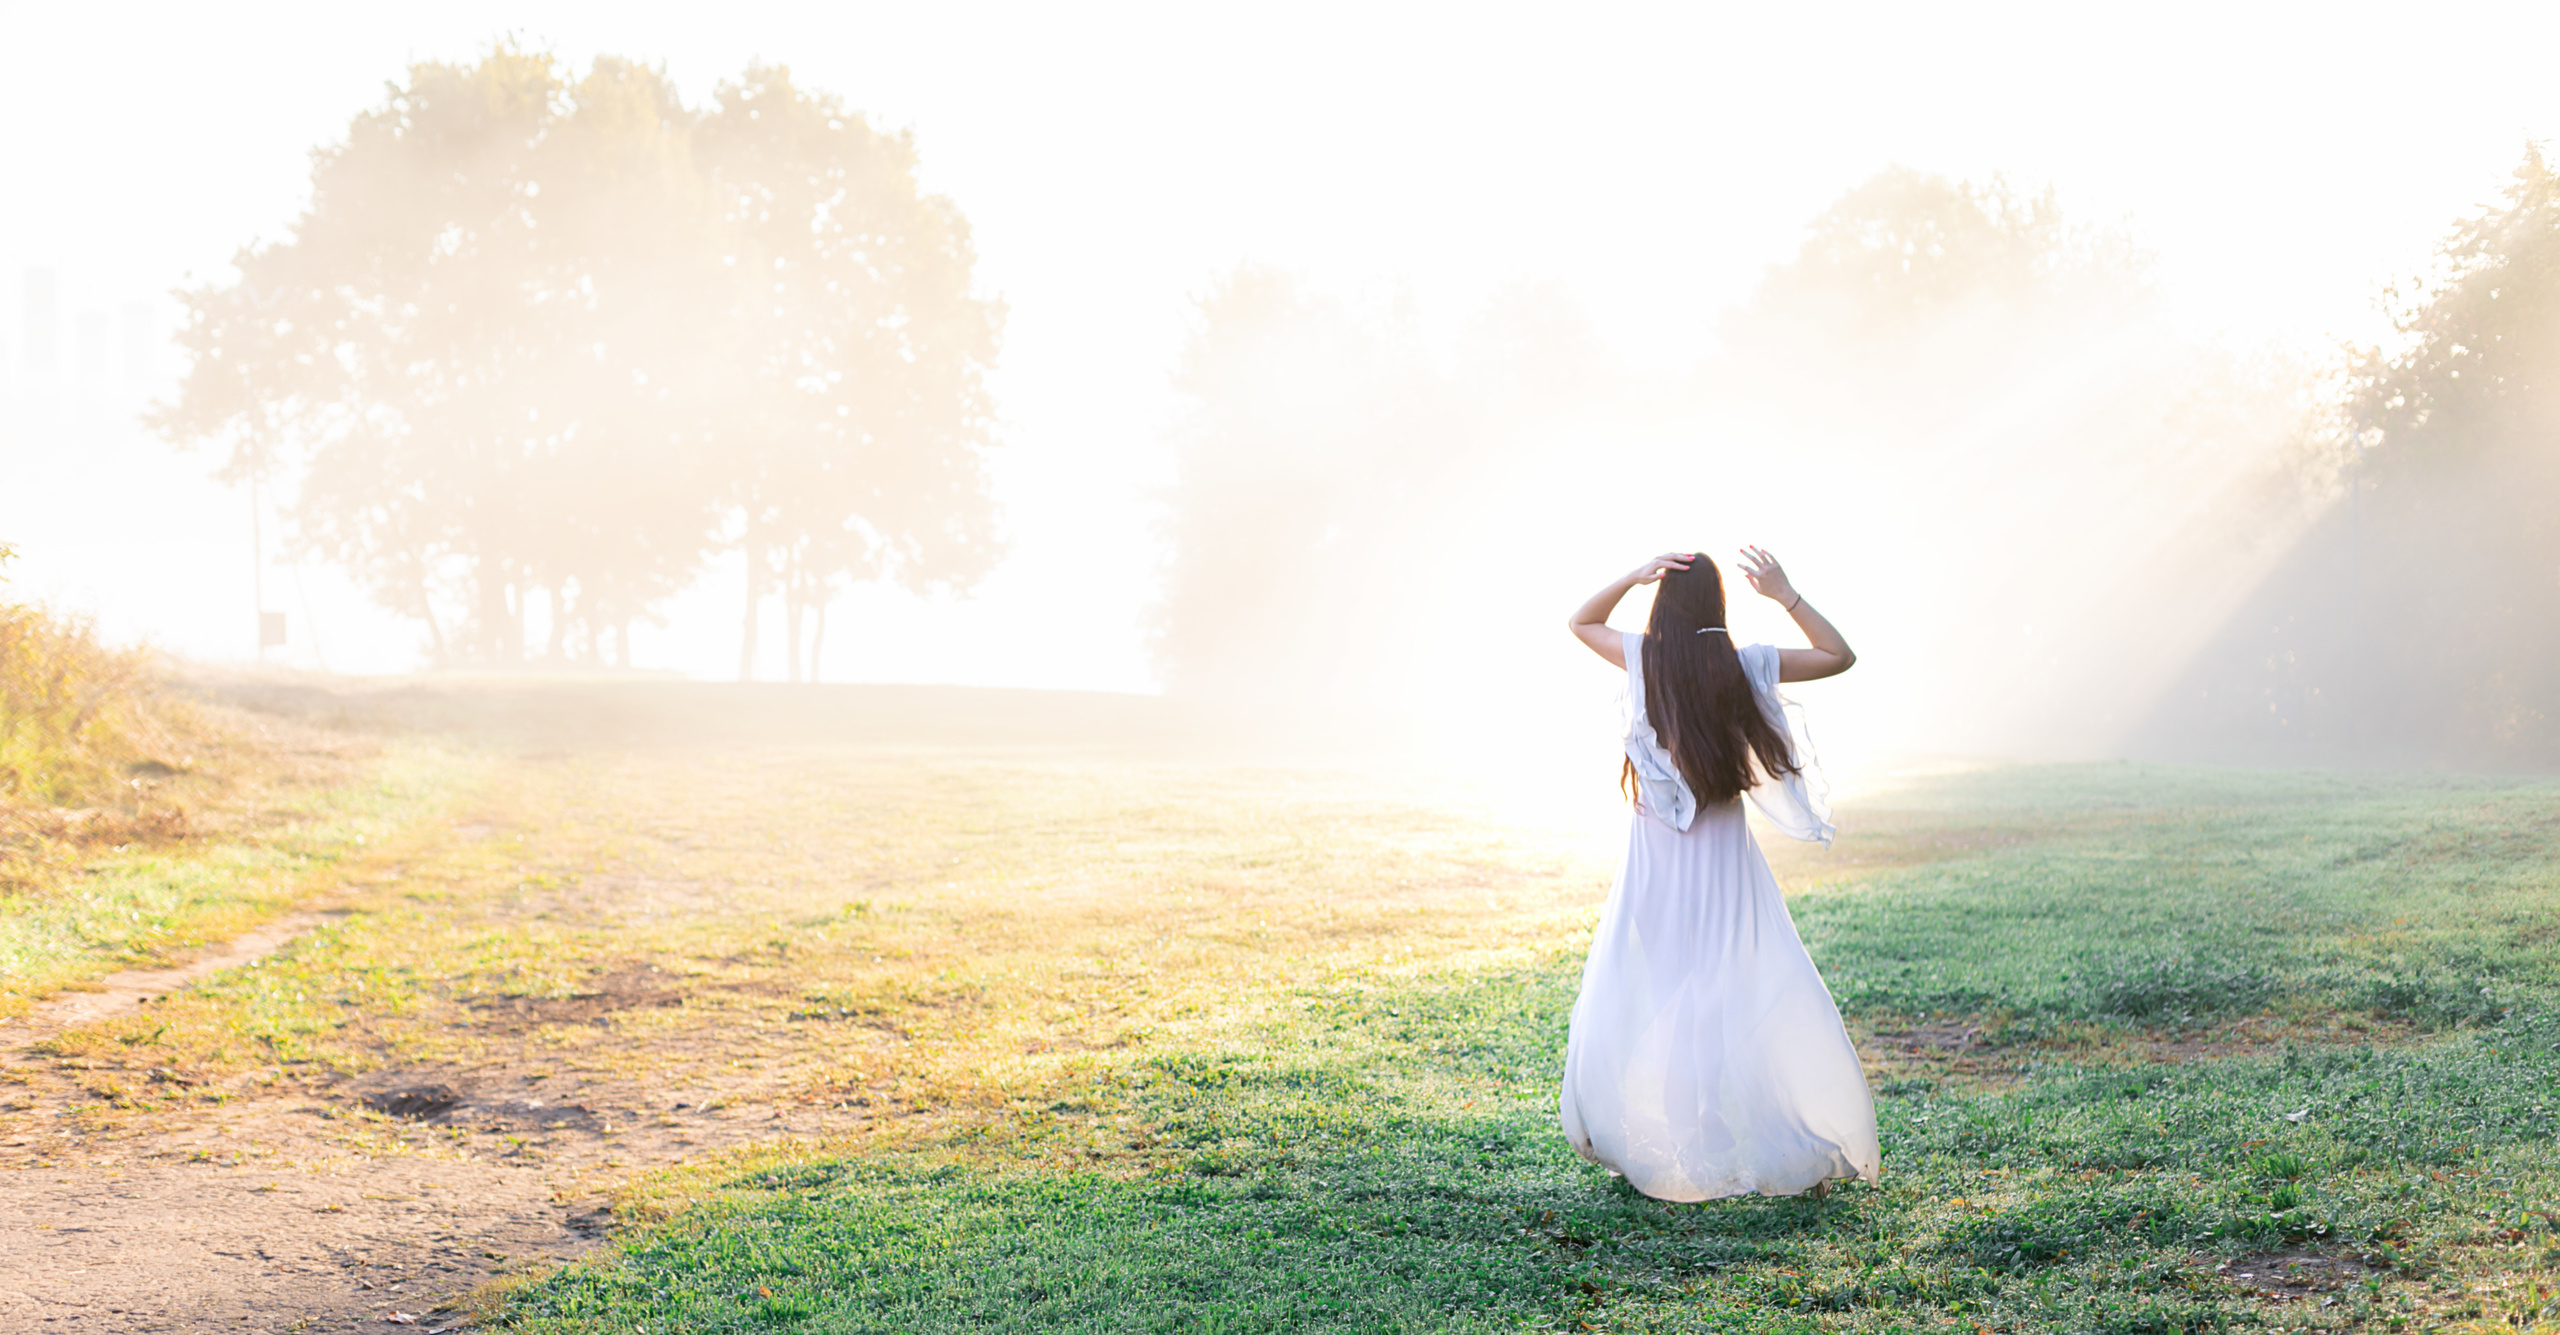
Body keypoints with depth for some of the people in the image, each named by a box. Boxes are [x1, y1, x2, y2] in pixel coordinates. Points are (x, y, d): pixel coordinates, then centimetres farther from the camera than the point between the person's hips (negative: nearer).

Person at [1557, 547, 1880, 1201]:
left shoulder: (1643, 658, -4)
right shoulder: (1744, 665, -5)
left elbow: (1580, 621, 16)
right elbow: (1839, 656, 6)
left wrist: (1631, 577, 1)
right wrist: (1785, 595, 3)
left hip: (1656, 856, 0)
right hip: (1724, 854, 0)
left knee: (1636, 1005, 10)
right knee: (1757, 998, 2)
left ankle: (1640, 1154, 11)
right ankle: (1805, 1154, 2)